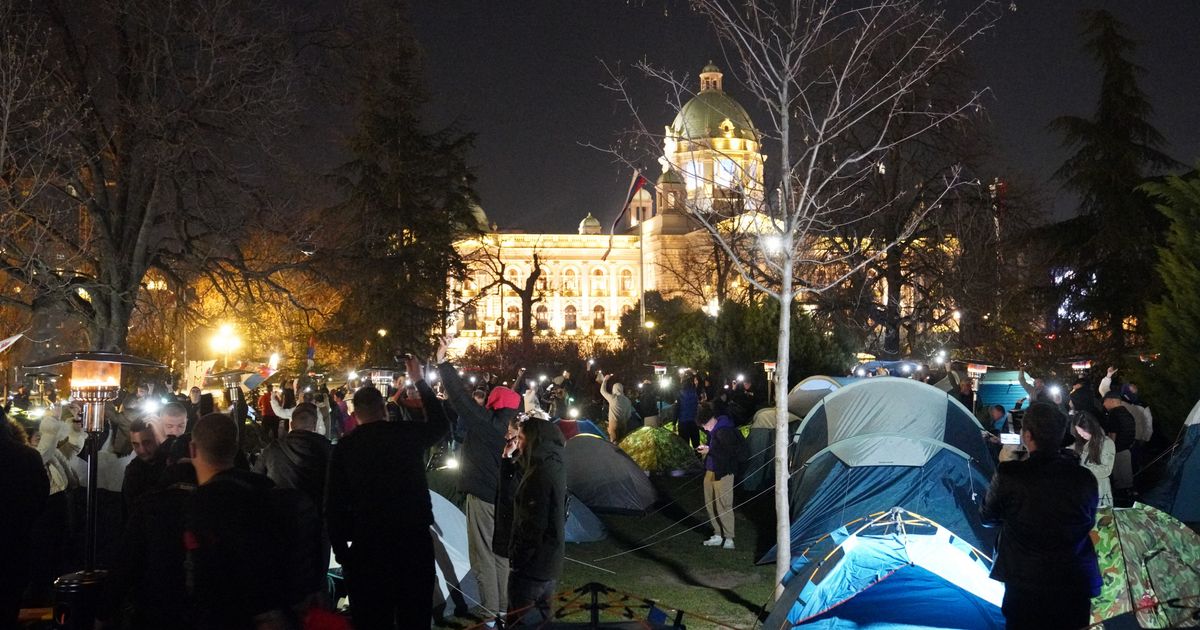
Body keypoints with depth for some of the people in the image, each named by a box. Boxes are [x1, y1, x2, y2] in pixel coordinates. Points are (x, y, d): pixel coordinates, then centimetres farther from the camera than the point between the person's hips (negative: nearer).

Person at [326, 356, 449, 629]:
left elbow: (334, 504, -1)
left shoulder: (344, 446, -2)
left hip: (368, 544, -1)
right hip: (415, 538, 1)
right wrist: (420, 382, 29)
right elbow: (440, 425, 22)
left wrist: (341, 550, 8)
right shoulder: (408, 433, -1)